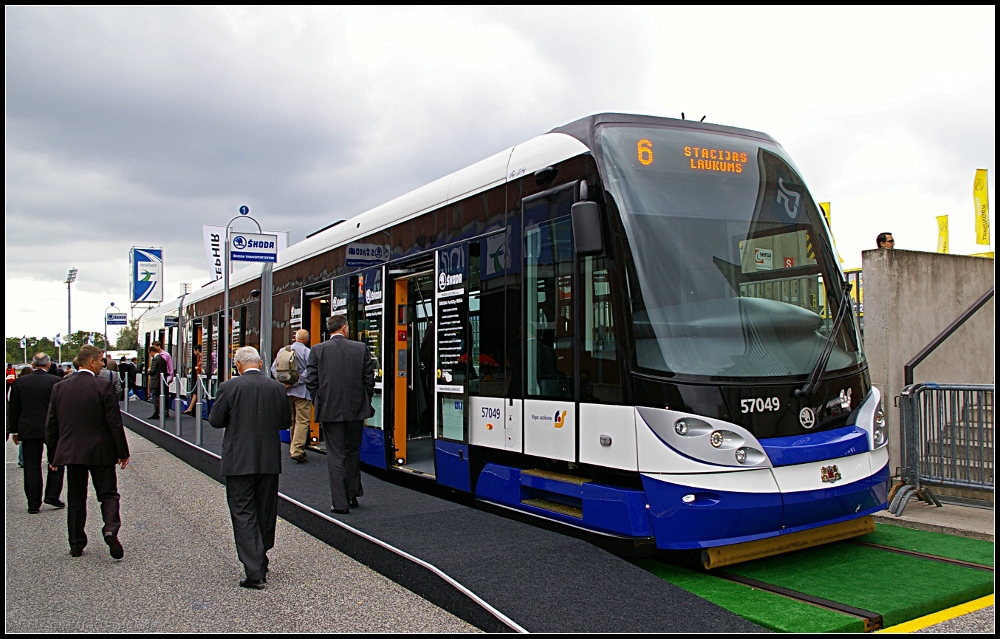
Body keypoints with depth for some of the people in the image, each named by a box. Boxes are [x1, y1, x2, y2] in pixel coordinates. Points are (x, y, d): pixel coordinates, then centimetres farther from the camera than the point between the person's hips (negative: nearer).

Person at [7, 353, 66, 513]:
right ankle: (52, 496, 9)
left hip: (28, 430, 2)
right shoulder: (57, 382, -8)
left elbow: (13, 409, 5)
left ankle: (34, 503, 8)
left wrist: (14, 431, 13)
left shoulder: (19, 382, 0)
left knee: (31, 466, 6)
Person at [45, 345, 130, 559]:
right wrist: (122, 452, -2)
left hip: (70, 452, 4)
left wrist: (53, 455, 16)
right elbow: (114, 423, -11)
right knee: (108, 494, 6)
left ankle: (76, 544, 17)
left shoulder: (59, 387, 3)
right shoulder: (103, 386, -11)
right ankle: (111, 529, -17)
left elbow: (51, 425, 8)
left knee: (76, 499, 14)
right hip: (101, 452, -4)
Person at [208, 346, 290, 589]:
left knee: (243, 514, 0)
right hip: (270, 460, 4)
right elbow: (285, 422, 6)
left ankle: (254, 572, -7)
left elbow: (215, 420, -3)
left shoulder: (229, 387, -10)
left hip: (239, 460, -3)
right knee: (266, 512, 16)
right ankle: (261, 562, 31)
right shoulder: (277, 388, -1)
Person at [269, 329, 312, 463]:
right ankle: (297, 451, -14)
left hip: (287, 392, 6)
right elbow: (308, 371, -18)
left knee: (292, 421, 18)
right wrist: (296, 382, -12)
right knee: (302, 421, -6)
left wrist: (282, 381, -2)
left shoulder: (283, 350, 7)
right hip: (302, 391, -6)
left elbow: (274, 368, 7)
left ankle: (293, 447, 27)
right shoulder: (307, 352, -10)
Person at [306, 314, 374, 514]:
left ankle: (341, 503, 4)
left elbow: (311, 382, -3)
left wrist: (319, 404, 10)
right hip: (356, 410, 2)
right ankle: (353, 494, 26)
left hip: (330, 410, -2)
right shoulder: (361, 349, 0)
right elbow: (369, 379, 2)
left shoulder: (318, 350, -3)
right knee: (353, 452, 18)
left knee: (336, 456, 3)